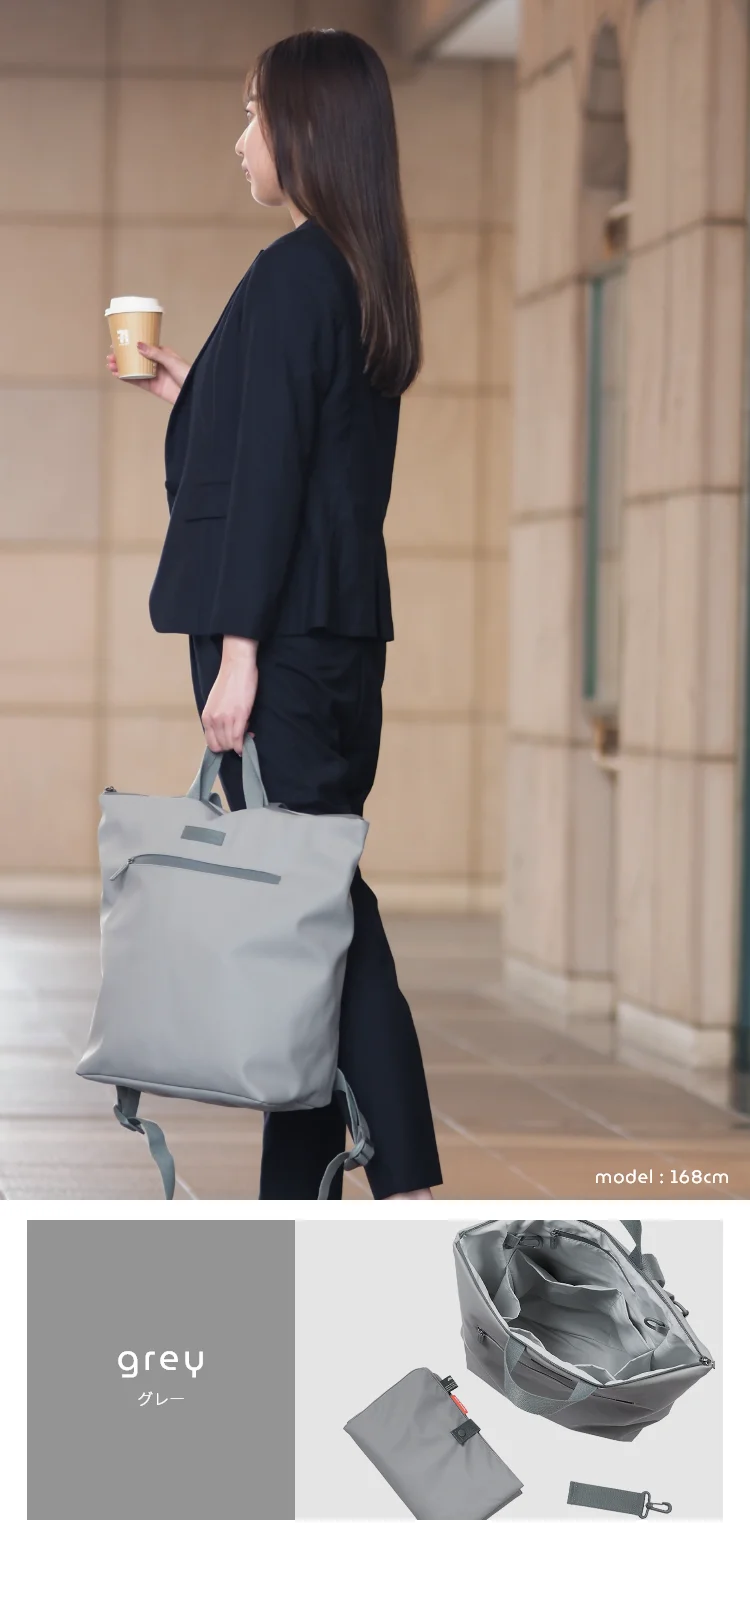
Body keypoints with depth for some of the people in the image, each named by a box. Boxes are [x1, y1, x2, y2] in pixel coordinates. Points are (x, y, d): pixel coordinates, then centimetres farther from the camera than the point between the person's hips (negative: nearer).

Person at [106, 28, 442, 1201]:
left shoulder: (289, 276, -13)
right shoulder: (371, 280, 15)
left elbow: (268, 473, -17)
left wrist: (238, 647, -18)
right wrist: (191, 392, 31)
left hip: (281, 631, -9)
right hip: (347, 623, 9)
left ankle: (406, 1183, -11)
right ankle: (302, 1200, 14)